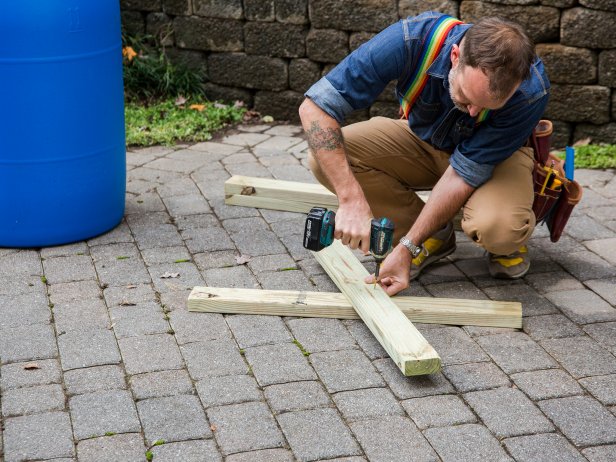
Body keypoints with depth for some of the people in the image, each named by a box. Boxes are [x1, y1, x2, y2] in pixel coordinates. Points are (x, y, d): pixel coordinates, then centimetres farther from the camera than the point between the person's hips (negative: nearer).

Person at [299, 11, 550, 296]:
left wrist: (407, 248, -31)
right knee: (326, 158, -25)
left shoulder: (531, 91, -35)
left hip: (494, 155, -3)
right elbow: (315, 107, -34)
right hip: (422, 139, 3)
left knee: (496, 229, -37)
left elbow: (465, 173, -28)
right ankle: (435, 237, -4)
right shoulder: (412, 40, -35)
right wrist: (351, 200, -42)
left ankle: (508, 239, 4)